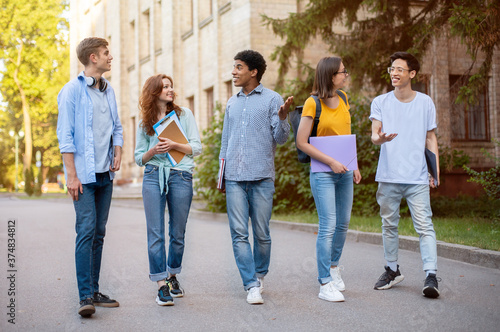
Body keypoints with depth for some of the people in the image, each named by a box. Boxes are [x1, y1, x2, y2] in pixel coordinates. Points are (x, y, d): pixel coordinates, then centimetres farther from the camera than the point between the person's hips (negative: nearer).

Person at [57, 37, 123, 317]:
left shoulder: (109, 91, 15)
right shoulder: (72, 90, -6)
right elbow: (65, 136, -9)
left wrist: (118, 154, 4)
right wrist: (72, 175, -14)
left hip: (105, 174, 7)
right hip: (84, 174, -7)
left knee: (99, 233, 9)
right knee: (86, 231, -12)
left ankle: (95, 290, 15)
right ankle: (86, 296, -10)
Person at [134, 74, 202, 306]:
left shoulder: (184, 114, 9)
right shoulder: (145, 122, 12)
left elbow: (197, 148, 4)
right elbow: (139, 158, 13)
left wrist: (174, 145, -12)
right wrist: (153, 151, -8)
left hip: (181, 176, 0)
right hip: (153, 177, 0)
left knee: (178, 233, 5)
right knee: (155, 233, -5)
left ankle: (173, 276, 26)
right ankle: (161, 285, -1)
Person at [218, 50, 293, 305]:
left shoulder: (272, 99, 3)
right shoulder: (232, 103, 18)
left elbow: (281, 138, -3)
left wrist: (282, 118, -22)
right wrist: (220, 174, 19)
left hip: (262, 178, -4)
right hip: (234, 178, 4)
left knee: (262, 234, 3)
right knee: (239, 234, -4)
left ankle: (259, 275, 25)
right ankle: (252, 286, 0)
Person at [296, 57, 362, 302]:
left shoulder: (343, 98, 9)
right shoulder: (313, 103, -12)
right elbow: (301, 142, -14)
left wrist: (354, 165, 12)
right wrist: (331, 162, -17)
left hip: (344, 172, 7)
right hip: (323, 173, -7)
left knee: (343, 224, 14)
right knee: (328, 226, -9)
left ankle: (333, 266, 35)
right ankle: (325, 284, -3)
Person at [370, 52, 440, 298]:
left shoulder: (425, 103, 6)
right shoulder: (380, 102, 5)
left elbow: (430, 138, 11)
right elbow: (374, 134, -2)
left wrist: (436, 170, 3)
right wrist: (380, 138, -27)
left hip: (417, 178, -1)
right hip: (388, 177, 2)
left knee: (424, 226, -10)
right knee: (389, 225, 12)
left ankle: (431, 276, -11)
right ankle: (392, 270, 26)